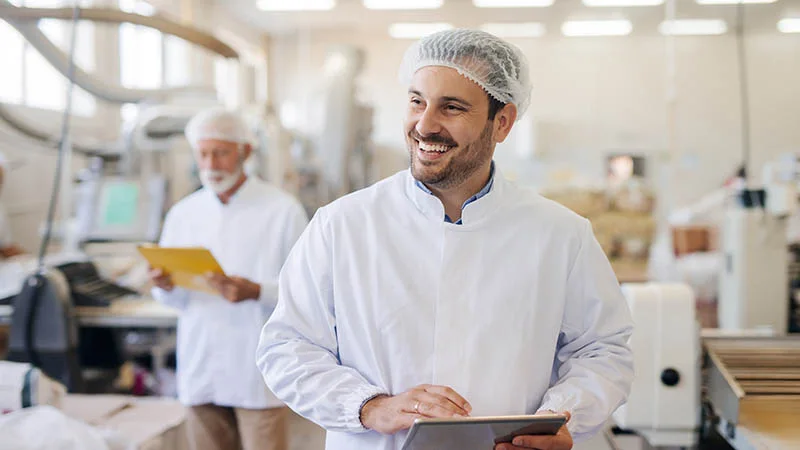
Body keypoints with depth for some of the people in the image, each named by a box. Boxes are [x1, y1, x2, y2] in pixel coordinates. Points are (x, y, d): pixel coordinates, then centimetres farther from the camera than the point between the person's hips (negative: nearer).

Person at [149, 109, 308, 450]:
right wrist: (165, 287, -7)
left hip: (259, 373, -4)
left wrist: (255, 292, -22)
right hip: (200, 369, 4)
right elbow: (175, 298, 15)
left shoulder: (282, 210, -3)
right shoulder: (182, 214, 11)